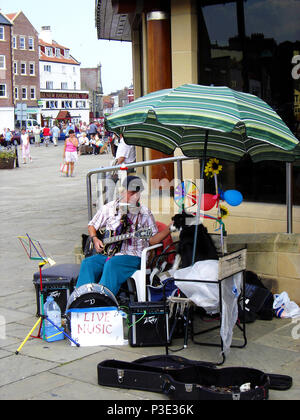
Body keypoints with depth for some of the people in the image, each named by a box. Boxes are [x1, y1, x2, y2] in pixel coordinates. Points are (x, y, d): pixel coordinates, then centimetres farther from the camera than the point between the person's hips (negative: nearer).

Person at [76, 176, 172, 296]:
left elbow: (152, 240, 4)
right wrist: (95, 239, 1)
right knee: (88, 264, -23)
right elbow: (92, 226, 22)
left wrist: (169, 228, -9)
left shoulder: (145, 213, 5)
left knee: (112, 264, -34)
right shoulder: (109, 208, 11)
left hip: (132, 257, -4)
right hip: (107, 253, 4)